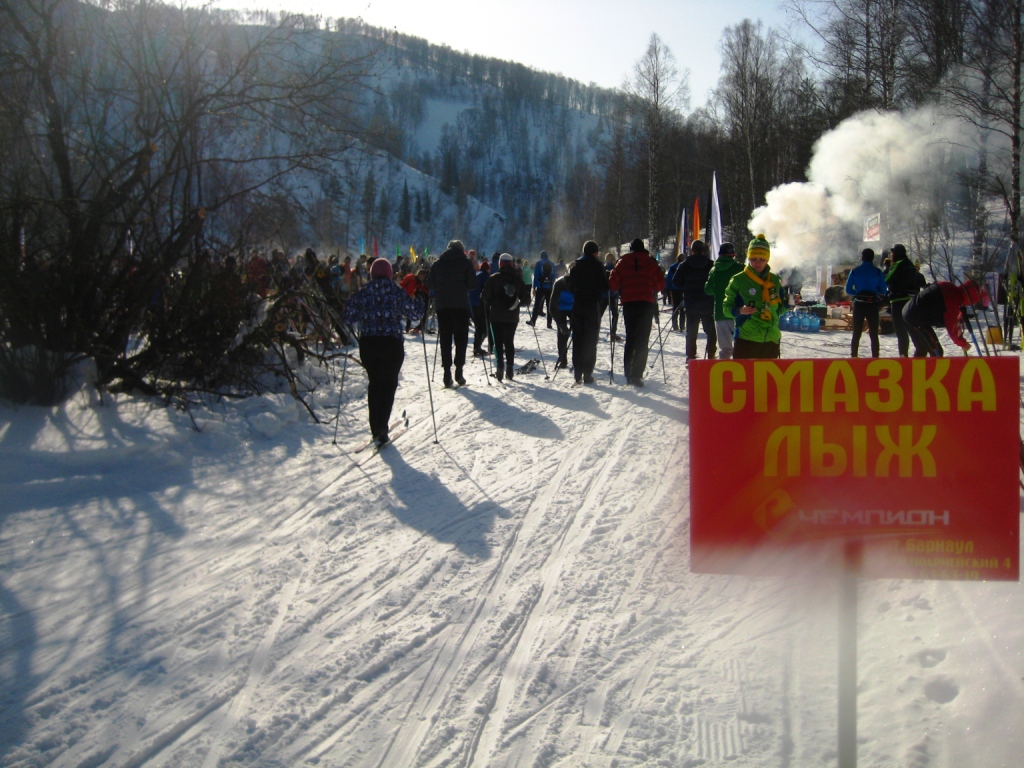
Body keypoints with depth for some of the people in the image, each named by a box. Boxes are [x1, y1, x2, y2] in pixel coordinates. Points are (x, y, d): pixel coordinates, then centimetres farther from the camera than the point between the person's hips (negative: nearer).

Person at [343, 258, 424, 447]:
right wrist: (419, 300, 19)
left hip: (367, 344, 3)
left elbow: (349, 316, 4)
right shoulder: (397, 292, -5)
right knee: (388, 385, 3)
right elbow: (414, 311, -2)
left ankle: (376, 428, 16)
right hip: (392, 344, -2)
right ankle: (381, 429, -8)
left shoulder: (362, 293, 0)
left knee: (374, 384, 16)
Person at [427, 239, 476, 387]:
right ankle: (459, 369, -6)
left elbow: (430, 284, 7)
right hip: (460, 304, -2)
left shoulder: (438, 263, 8)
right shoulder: (465, 262, 0)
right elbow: (472, 284, -5)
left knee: (445, 339, 6)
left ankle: (447, 372, 1)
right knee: (461, 338, 4)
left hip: (442, 305, 2)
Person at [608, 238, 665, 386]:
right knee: (642, 340, -3)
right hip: (647, 303, -2)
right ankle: (636, 374, -14)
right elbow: (660, 284, 2)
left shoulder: (623, 263, 5)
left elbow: (613, 284, 1)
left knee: (630, 338, 15)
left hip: (628, 303, 2)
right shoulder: (650, 262, 2)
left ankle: (628, 374, 15)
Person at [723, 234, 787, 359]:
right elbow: (726, 306, -1)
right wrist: (739, 311, -21)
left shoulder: (775, 280, 9)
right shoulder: (738, 281, -3)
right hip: (746, 339, -5)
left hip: (771, 339, 5)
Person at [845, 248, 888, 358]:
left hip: (859, 304, 1)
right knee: (874, 334, 5)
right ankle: (875, 357, 1)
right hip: (873, 305, -1)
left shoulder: (855, 271, -1)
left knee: (856, 333, 9)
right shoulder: (878, 272, -4)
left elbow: (848, 290, -1)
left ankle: (854, 356, 7)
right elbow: (883, 291, -2)